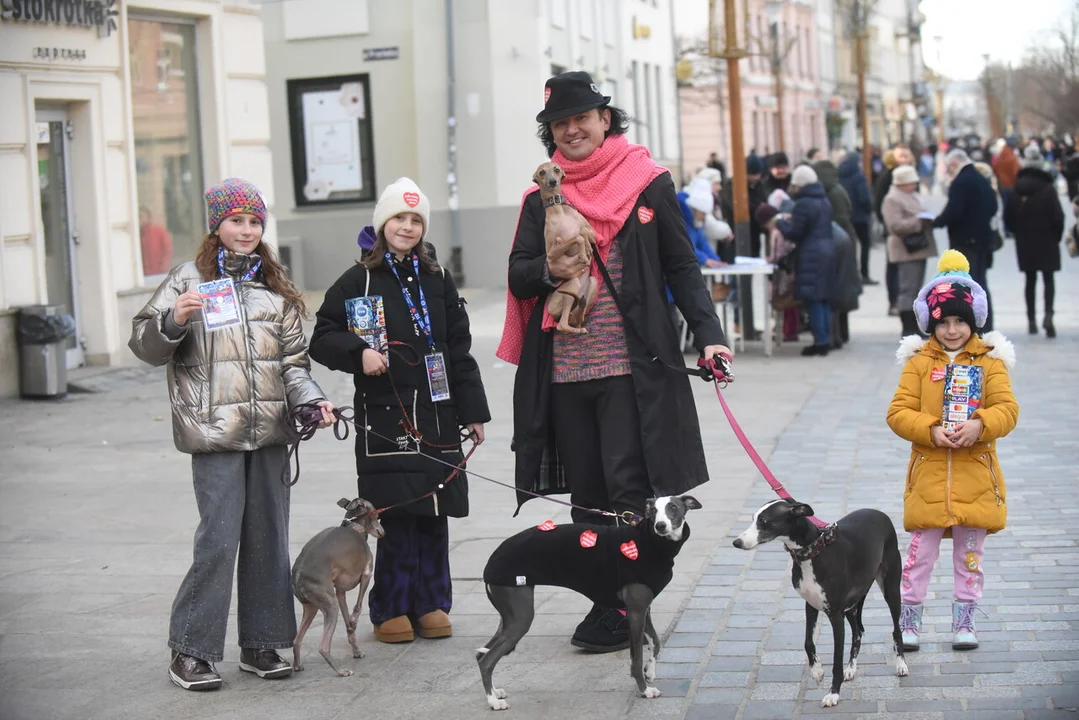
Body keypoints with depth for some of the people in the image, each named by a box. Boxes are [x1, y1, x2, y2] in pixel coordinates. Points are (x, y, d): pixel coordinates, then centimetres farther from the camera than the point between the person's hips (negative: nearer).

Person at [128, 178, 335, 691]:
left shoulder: (275, 286, 16)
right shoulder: (189, 280, 2)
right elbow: (145, 343, -2)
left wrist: (312, 399, 1)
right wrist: (173, 321, -22)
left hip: (270, 431, 5)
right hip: (216, 433, -5)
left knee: (269, 537, 7)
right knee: (219, 539, -9)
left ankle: (260, 643, 18)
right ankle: (191, 650, 0)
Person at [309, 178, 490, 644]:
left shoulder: (437, 281, 13)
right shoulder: (358, 280, 2)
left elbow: (459, 351, 14)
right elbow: (322, 339, 0)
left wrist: (472, 412, 11)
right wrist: (359, 353, -19)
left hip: (436, 416, 4)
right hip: (384, 417, -4)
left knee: (433, 514, 6)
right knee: (397, 517, -4)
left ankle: (431, 605, 16)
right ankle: (391, 609, 7)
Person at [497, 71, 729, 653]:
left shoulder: (648, 184, 3)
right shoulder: (543, 195, 12)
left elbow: (681, 267, 4)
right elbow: (519, 274, 10)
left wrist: (707, 334, -7)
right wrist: (549, 272, -13)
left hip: (631, 364, -4)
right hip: (564, 367, 4)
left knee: (628, 489, -7)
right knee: (587, 494, 7)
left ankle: (621, 611, -1)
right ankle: (606, 601, 15)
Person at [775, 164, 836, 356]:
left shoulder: (803, 204, -14)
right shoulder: (824, 202, 14)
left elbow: (794, 233, -13)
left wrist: (781, 223, 5)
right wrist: (792, 220, 20)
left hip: (811, 256, -9)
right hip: (828, 252, 9)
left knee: (813, 299, -5)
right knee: (824, 298, 13)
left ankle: (820, 341, -6)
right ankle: (826, 339, 14)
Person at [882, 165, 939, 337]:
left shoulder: (913, 196, 19)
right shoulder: (892, 200, -12)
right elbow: (895, 225, -22)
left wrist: (927, 220, 9)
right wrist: (918, 222, -24)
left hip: (918, 249, 10)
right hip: (907, 251, -10)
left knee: (915, 289, 12)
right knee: (908, 290, -10)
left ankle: (915, 327, 18)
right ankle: (908, 329, -8)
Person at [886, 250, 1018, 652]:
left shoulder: (989, 360, 2)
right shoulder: (918, 361, 2)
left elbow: (1007, 410, -4)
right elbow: (898, 412, -3)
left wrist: (980, 425, -23)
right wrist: (931, 431, -19)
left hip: (975, 476, 1)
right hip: (928, 475, 0)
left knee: (970, 554, 10)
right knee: (920, 551, 3)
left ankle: (964, 621, 21)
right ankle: (908, 620, 13)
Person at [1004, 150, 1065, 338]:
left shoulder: (1016, 192, 0)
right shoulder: (1048, 190, -10)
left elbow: (1008, 219, 0)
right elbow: (1058, 216, -12)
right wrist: (1057, 236, 3)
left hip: (1024, 243, 3)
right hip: (1046, 242, -3)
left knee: (1030, 280, 13)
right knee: (1048, 279, 3)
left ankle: (1032, 319, 13)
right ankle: (1048, 314, -17)